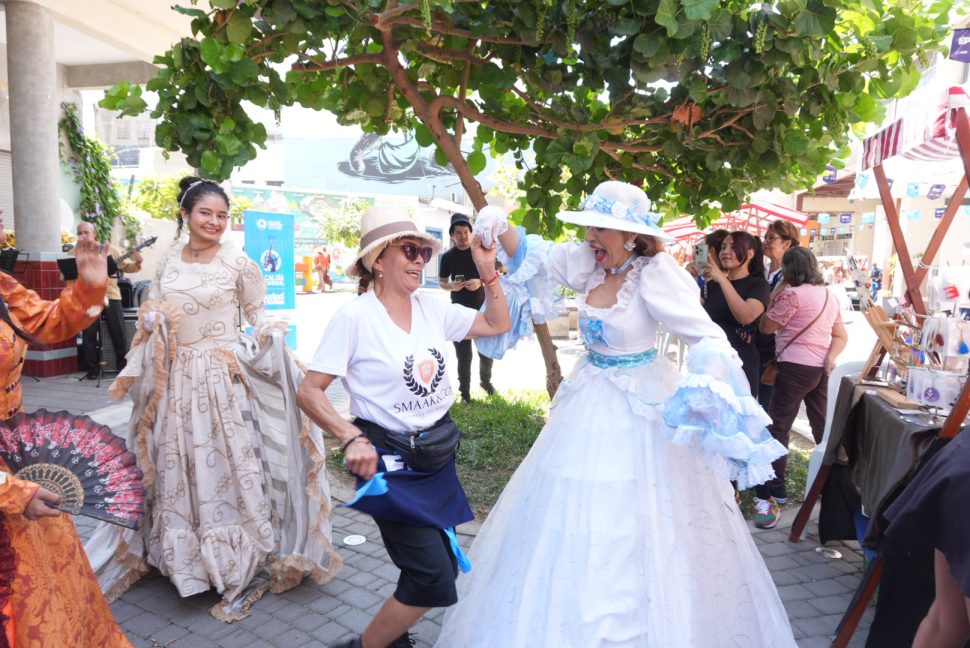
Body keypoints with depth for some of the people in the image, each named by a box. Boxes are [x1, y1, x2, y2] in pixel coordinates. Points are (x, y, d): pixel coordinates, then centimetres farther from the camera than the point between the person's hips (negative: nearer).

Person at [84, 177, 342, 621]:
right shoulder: (168, 263, 8)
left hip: (224, 381, -5)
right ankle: (187, 562, 33)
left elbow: (259, 318, 1)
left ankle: (246, 575, 12)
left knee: (228, 469, -1)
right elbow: (153, 314, 18)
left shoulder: (239, 264, -5)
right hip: (176, 380, 5)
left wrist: (265, 337, -20)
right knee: (180, 471, 13)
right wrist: (150, 323, -4)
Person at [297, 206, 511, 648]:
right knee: (435, 580, -8)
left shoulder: (431, 308, 3)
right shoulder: (354, 317, -14)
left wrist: (487, 271, -2)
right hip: (391, 461, -7)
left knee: (441, 566, 15)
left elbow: (497, 324, 10)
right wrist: (351, 438, -27)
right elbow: (309, 391, -14)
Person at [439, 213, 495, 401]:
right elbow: (442, 282, 9)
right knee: (463, 354, 3)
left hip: (482, 308, 0)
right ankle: (464, 391, 12)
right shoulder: (447, 257, 1)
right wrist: (451, 286, -14)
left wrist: (480, 282, -18)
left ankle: (485, 381, 31)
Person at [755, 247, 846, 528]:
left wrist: (775, 298, 3)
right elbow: (841, 336, 14)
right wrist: (830, 358, 0)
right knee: (823, 427, 17)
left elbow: (766, 327, -6)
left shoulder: (793, 293, -12)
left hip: (795, 367, -8)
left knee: (777, 428, -8)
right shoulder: (829, 295, 13)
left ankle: (769, 495, -12)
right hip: (820, 368, 8)